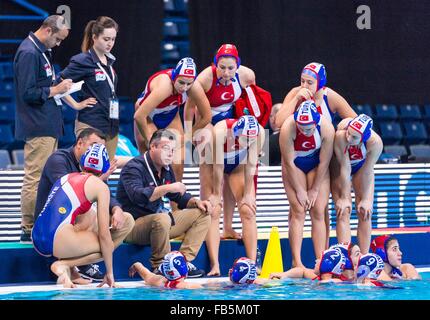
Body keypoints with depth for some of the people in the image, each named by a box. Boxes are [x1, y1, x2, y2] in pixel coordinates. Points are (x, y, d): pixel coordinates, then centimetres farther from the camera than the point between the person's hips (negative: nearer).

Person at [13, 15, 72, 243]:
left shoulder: (41, 51, 17)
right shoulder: (29, 53, -16)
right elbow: (27, 93, -20)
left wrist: (59, 86, 11)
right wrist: (55, 90, -13)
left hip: (48, 126, 11)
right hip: (38, 128, -11)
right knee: (35, 179, -8)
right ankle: (29, 231, -5)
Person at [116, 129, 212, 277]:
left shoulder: (166, 169, 13)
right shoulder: (134, 168, -15)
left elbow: (179, 197, 23)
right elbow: (137, 195, -33)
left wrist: (196, 202, 2)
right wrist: (167, 188, -34)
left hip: (161, 220, 9)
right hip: (135, 225, -9)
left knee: (202, 214, 4)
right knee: (161, 219, -41)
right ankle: (160, 267, -24)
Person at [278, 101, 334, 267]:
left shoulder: (327, 128, -28)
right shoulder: (287, 128, -32)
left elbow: (324, 163, -18)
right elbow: (289, 163, -23)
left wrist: (315, 190, -13)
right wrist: (299, 191, -17)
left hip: (316, 165, 1)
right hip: (294, 166, -1)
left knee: (318, 211, -7)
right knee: (298, 211, -12)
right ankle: (296, 262, -14)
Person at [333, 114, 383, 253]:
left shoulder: (375, 142, -36)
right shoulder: (340, 136, -41)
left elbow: (367, 173, -25)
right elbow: (345, 168, -31)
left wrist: (365, 199, -16)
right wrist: (344, 197, -21)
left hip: (361, 167, 2)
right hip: (339, 167, -2)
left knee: (365, 212, -3)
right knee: (343, 211, -12)